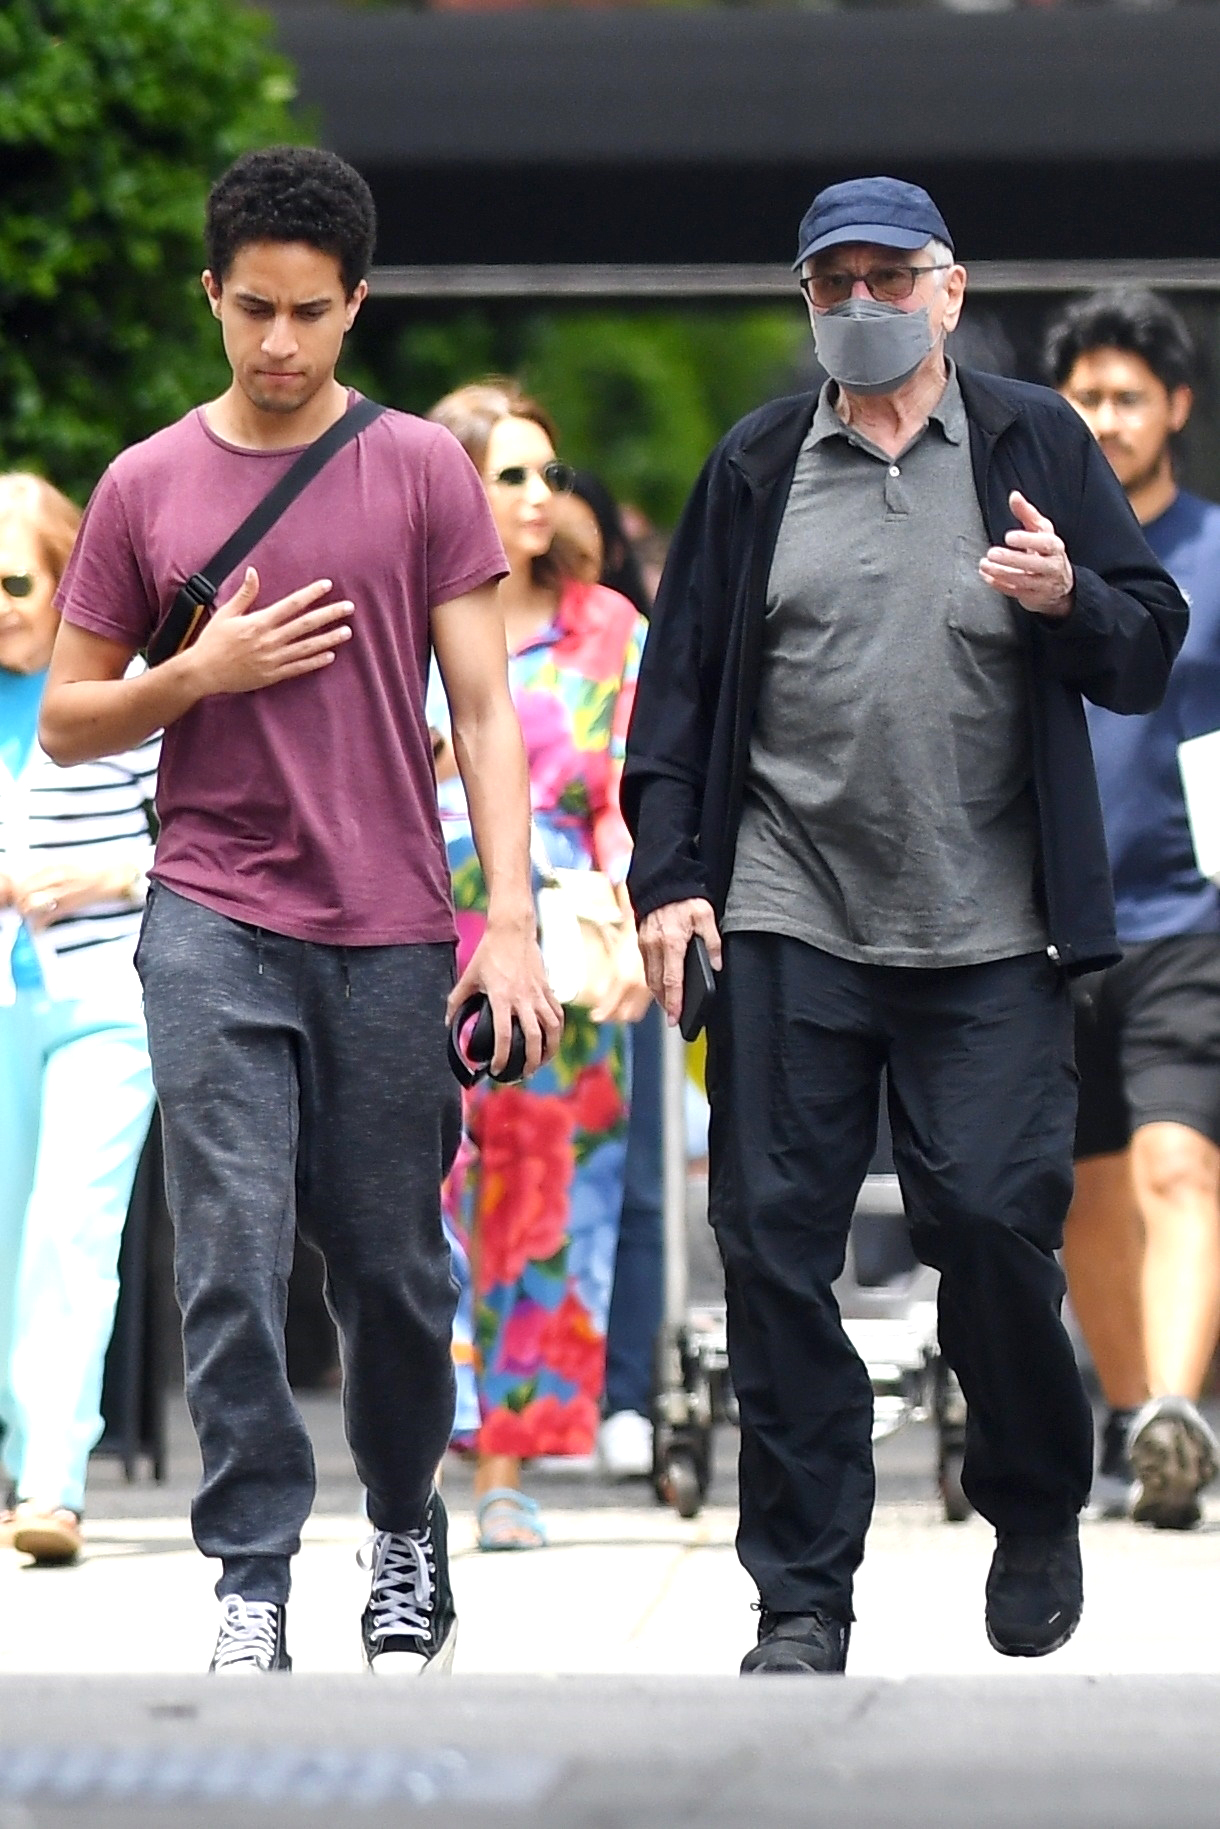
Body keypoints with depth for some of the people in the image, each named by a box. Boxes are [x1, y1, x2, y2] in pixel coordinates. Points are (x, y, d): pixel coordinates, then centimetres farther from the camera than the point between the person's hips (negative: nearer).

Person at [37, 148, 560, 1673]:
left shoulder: (421, 471, 4)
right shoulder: (147, 487, 6)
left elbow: (482, 706, 2)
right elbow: (66, 721, 11)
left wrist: (510, 919, -6)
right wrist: (200, 675, -8)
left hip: (393, 932, 0)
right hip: (215, 923, 0)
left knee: (391, 1262, 6)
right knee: (233, 1257, -8)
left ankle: (406, 1532, 26)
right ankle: (251, 1577, -3)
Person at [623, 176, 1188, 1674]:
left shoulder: (1034, 445, 7)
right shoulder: (756, 470, 10)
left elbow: (1151, 650, 6)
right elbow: (682, 681, 10)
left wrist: (1069, 601, -15)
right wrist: (667, 874, 2)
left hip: (987, 934, -2)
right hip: (787, 929, 2)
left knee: (995, 1221, -8)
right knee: (775, 1244, -1)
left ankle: (1035, 1515, 19)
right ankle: (801, 1591, 7)